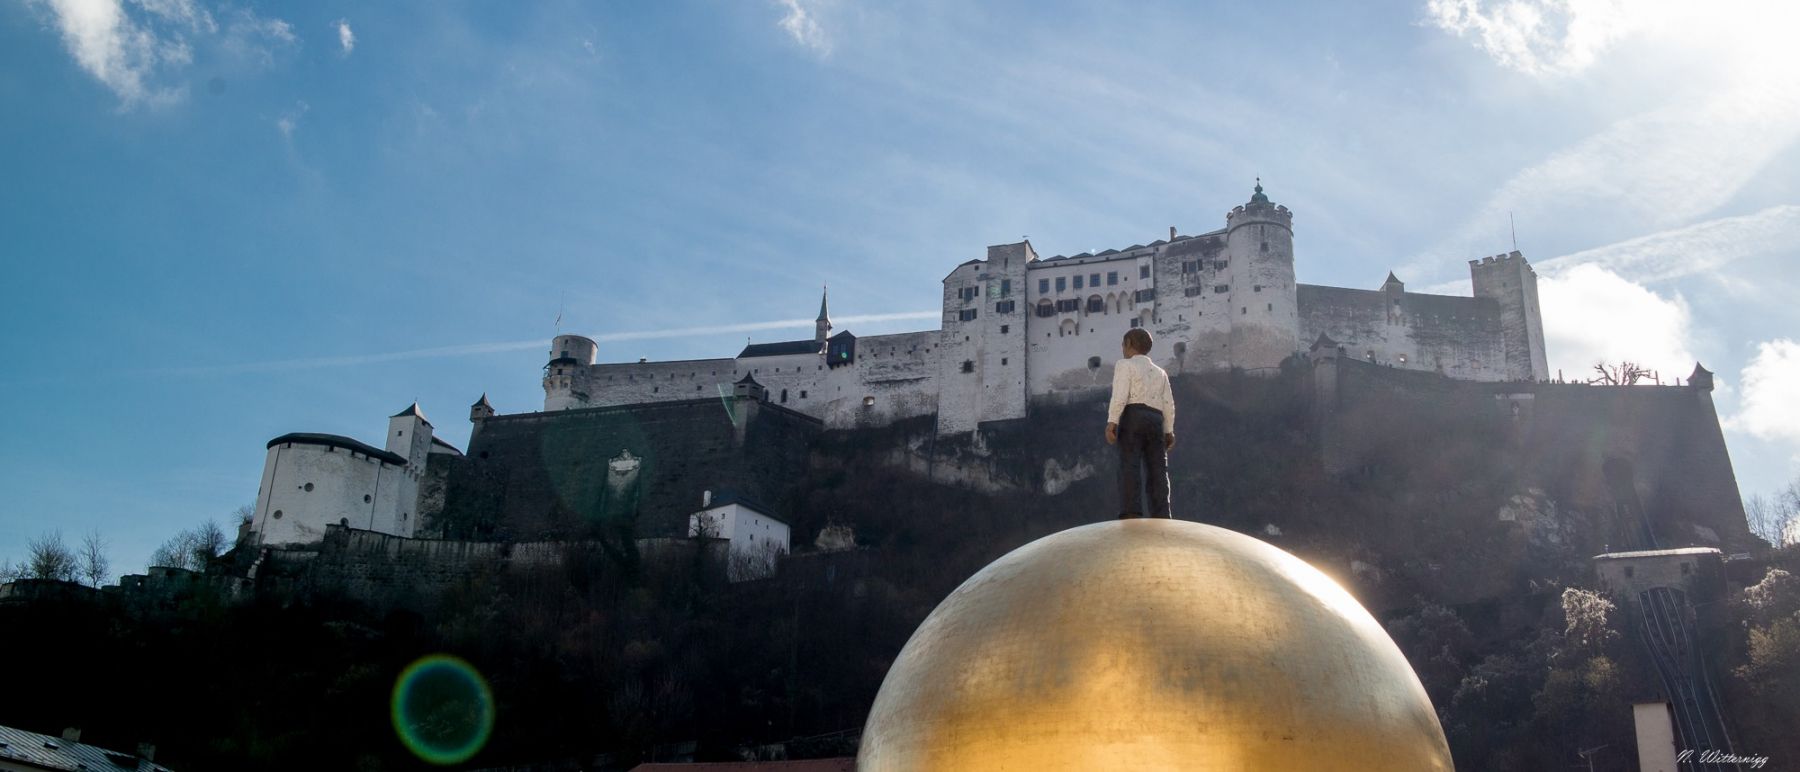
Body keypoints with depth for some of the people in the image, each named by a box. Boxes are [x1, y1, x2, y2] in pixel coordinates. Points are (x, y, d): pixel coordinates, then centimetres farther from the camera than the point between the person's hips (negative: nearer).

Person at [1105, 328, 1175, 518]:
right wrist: (1169, 431, 13)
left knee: (1129, 465, -15)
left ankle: (1131, 513, -29)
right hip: (1156, 420, 6)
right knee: (1157, 469, 0)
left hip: (1133, 416, -6)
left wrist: (1112, 421, -14)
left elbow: (1120, 395, -8)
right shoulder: (1160, 372, 27)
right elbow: (1168, 403, 16)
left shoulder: (1125, 365, 8)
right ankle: (1161, 516, -11)